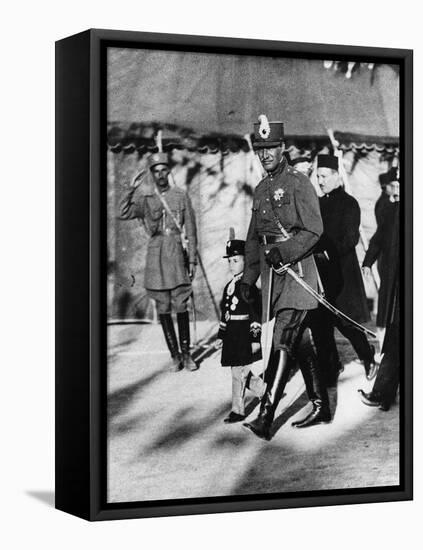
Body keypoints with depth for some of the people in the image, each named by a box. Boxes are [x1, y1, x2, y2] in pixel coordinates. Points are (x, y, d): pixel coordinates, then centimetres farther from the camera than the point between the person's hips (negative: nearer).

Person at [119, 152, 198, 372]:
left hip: (177, 252, -1)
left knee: (181, 306, -4)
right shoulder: (145, 198, 7)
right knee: (163, 309, 3)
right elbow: (124, 213, -9)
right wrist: (131, 189, -19)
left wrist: (192, 259, 4)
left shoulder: (181, 197, 6)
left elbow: (191, 231, 8)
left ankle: (186, 354, 4)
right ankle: (174, 355, 10)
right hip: (155, 253, 1)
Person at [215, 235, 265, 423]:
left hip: (245, 336, -8)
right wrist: (221, 336, 19)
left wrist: (255, 338, -16)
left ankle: (237, 410, 3)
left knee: (239, 373, -4)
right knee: (240, 372, 12)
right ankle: (268, 392, 28)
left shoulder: (249, 286, -11)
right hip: (232, 336, 8)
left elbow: (256, 312, -14)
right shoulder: (229, 286, 14)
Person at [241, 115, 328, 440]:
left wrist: (284, 252, -23)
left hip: (297, 268, -8)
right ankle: (322, 409, 26)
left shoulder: (298, 183, -6)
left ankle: (266, 418, -19)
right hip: (272, 272, 8)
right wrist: (248, 279, 16)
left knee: (283, 343, -14)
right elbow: (254, 239, 21)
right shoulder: (261, 190, 17)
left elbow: (313, 231, -13)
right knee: (302, 344, 14)